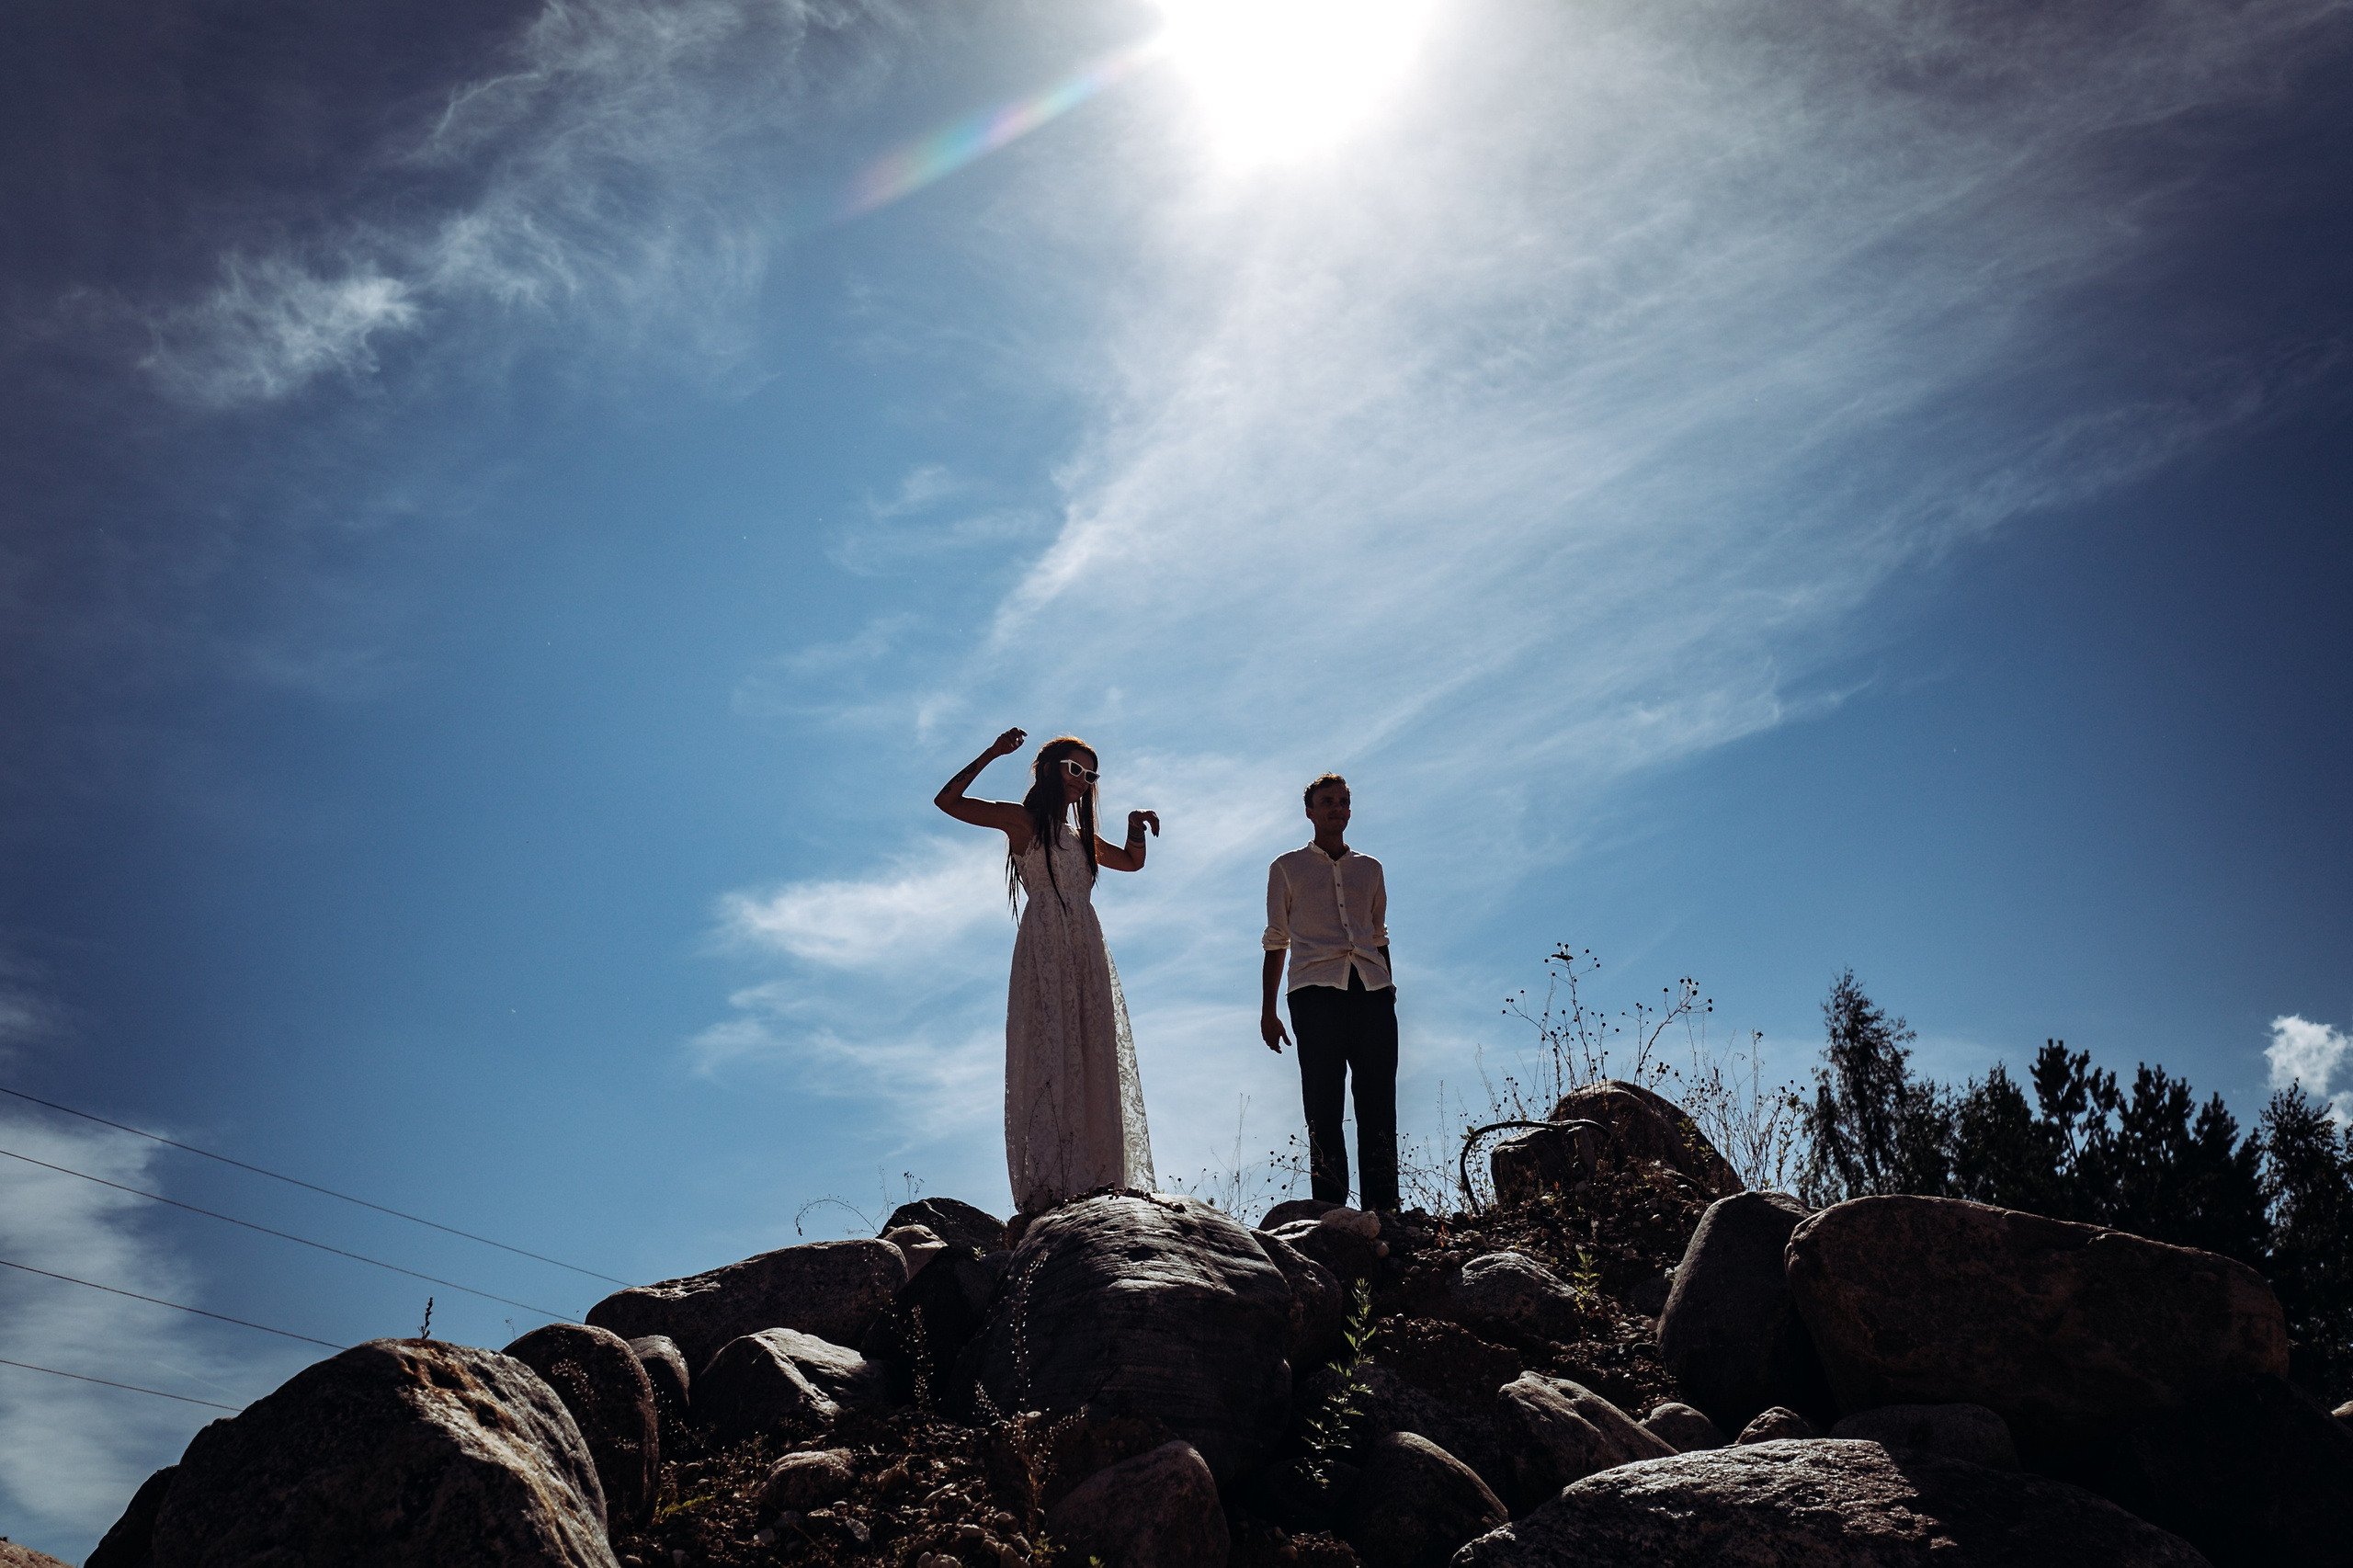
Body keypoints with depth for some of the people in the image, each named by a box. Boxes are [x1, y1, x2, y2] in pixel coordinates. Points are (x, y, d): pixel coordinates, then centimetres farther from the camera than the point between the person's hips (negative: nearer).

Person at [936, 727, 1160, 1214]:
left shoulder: (1080, 837, 24)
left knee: (1093, 1069, 0)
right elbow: (947, 801, -2)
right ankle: (1049, 1186, -18)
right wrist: (991, 754, -8)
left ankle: (1098, 1183, -1)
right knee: (1048, 1060, -14)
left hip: (1087, 955, 7)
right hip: (1044, 952, -7)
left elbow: (1132, 861, 36)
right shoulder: (1022, 820, 6)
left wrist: (1136, 827, 16)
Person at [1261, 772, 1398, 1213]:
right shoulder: (1287, 867, 14)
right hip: (1315, 990, -3)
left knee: (1379, 1107, -4)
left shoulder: (1369, 869, 22)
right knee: (1324, 1108, -7)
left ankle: (1382, 1213, -3)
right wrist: (1268, 1011, 7)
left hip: (1372, 991, 3)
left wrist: (1388, 990, 13)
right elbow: (1276, 941, 13)